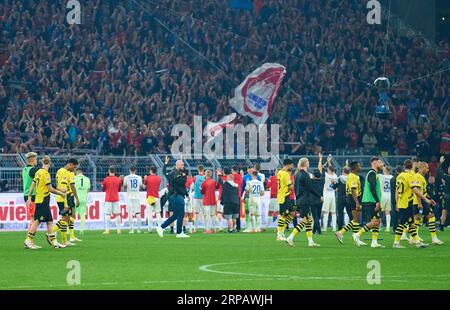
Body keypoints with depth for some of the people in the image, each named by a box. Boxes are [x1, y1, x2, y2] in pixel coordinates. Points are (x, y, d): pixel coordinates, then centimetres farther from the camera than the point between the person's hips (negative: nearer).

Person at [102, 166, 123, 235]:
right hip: (116, 199, 2)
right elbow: (119, 189, 11)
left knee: (107, 214, -1)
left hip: (108, 199, -2)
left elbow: (103, 189, 2)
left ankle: (107, 230, -7)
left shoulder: (106, 179, -6)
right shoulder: (118, 179, 1)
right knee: (117, 214, 5)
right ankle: (118, 230, 3)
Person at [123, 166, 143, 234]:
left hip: (129, 197, -2)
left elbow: (124, 187, 6)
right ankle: (139, 229, 6)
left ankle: (131, 229, -7)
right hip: (137, 196, 2)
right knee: (138, 213, 7)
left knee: (130, 213, -1)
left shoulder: (127, 178, -3)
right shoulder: (139, 177, 4)